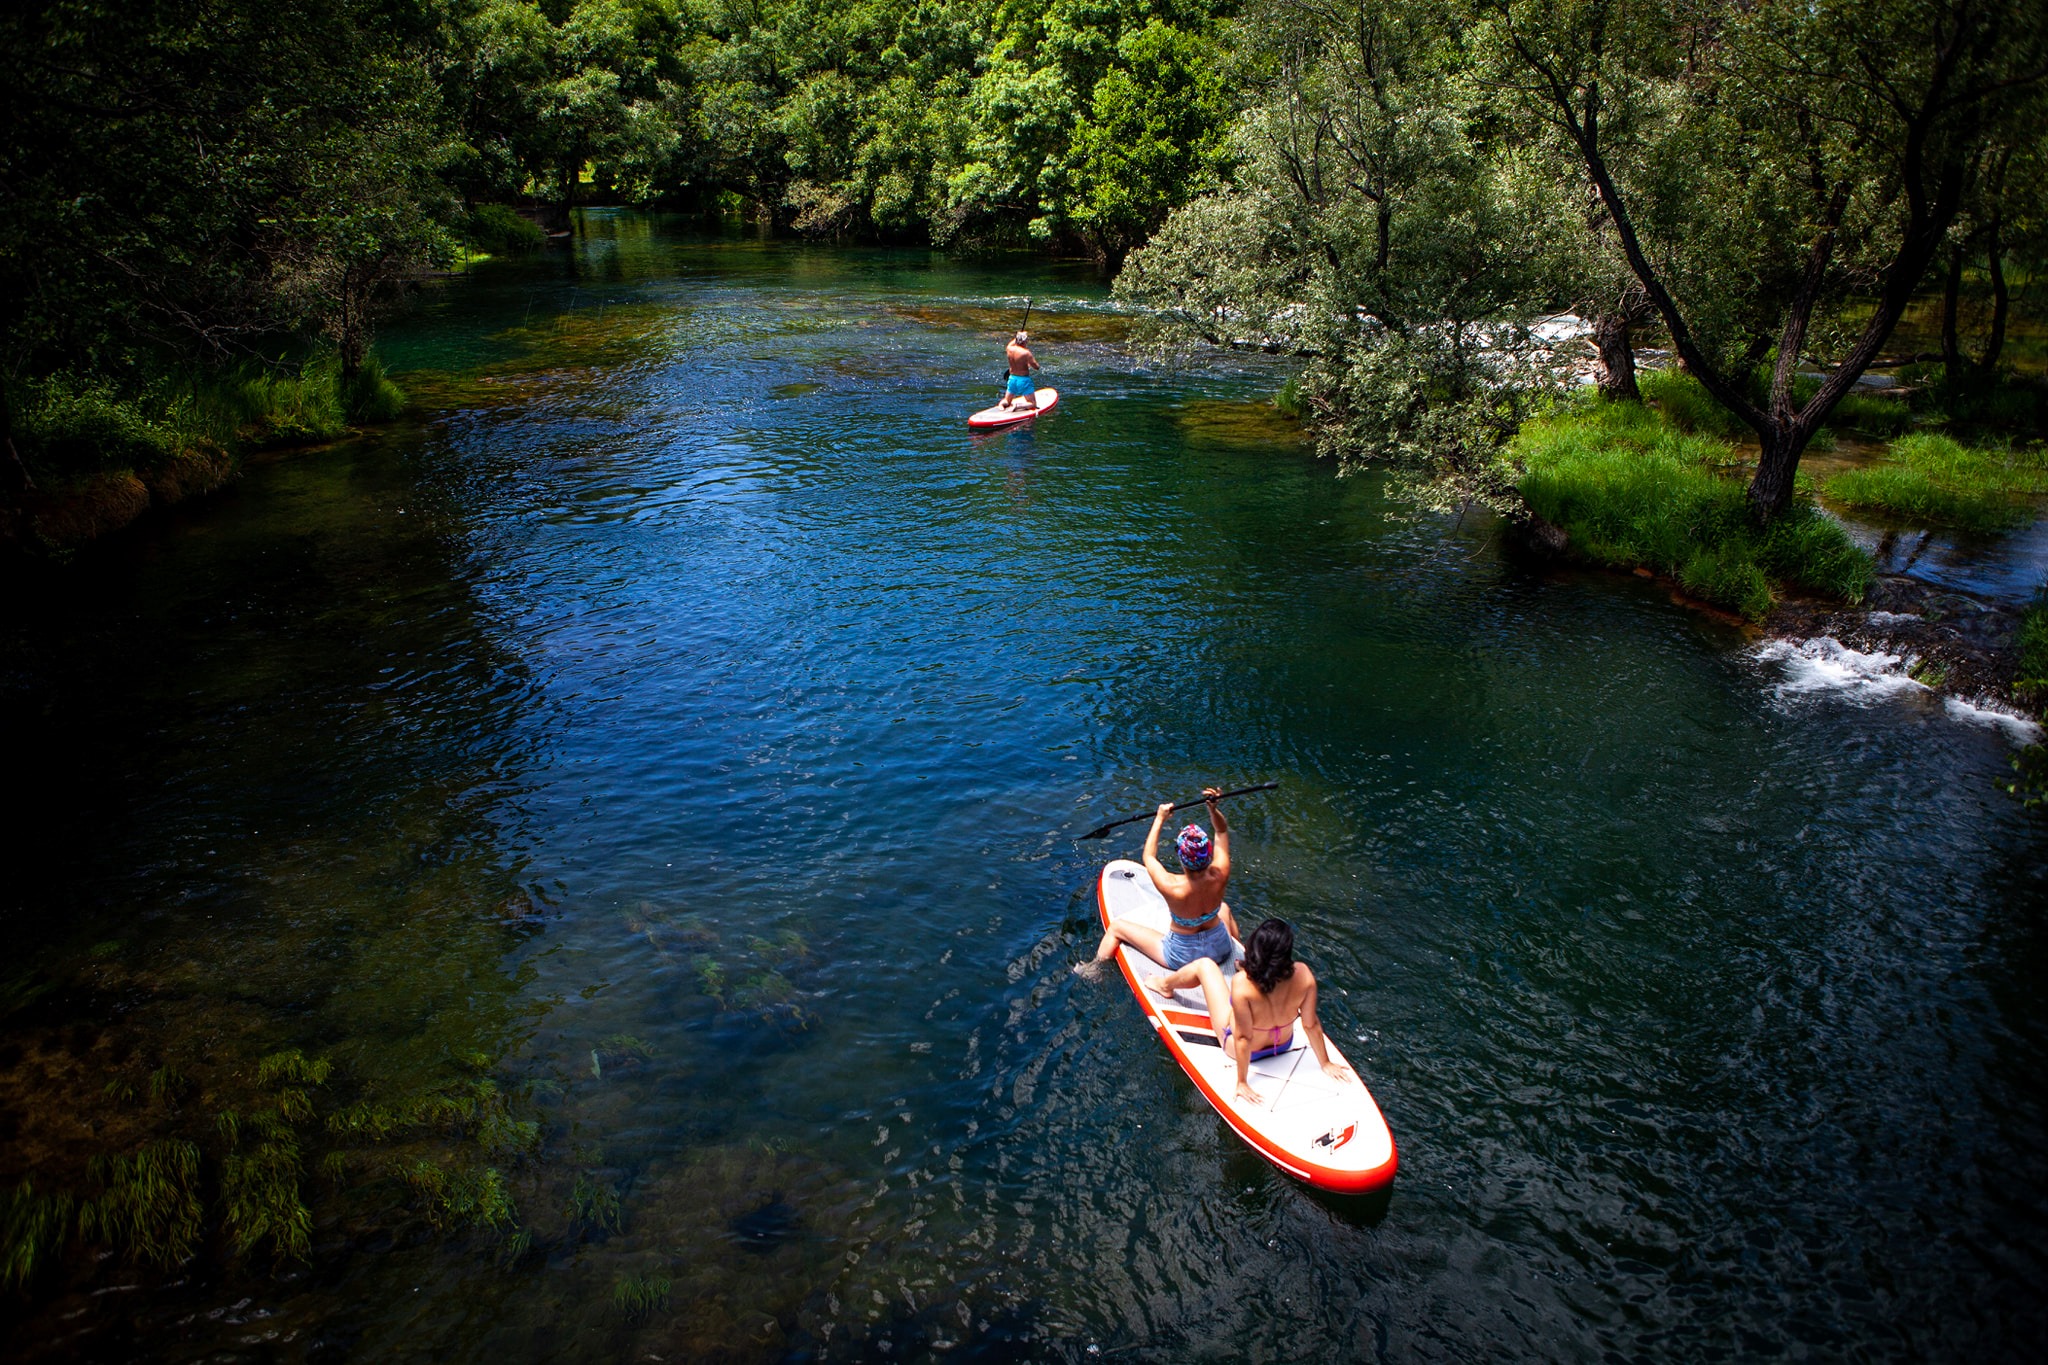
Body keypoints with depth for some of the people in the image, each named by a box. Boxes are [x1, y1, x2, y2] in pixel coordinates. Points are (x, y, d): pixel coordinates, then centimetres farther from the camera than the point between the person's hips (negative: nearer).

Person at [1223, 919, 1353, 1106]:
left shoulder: (1242, 984, -41)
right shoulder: (1303, 975, -32)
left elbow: (1243, 1038, -30)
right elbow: (1311, 1025, -18)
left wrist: (1242, 1083, -15)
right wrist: (1325, 1063, -1)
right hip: (1284, 1044, 4)